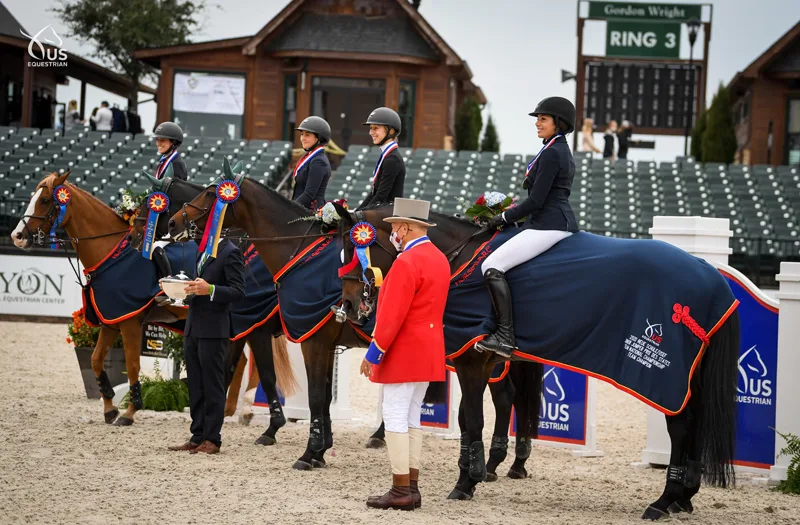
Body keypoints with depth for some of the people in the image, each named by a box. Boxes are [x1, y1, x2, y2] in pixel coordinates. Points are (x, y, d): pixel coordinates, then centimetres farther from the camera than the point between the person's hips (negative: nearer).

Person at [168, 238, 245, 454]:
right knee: (195, 386, 11)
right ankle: (197, 437, 16)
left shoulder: (230, 252, -10)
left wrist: (209, 290, -27)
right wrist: (190, 288, 4)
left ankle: (212, 439, 1)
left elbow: (238, 291, -15)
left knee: (212, 386, -3)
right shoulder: (202, 252, 17)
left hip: (213, 329, -9)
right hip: (193, 328, 9)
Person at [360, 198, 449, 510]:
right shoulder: (439, 259, 13)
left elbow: (392, 316, -20)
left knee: (395, 417, -6)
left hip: (403, 352, -9)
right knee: (412, 418, 13)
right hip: (429, 352, 9)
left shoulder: (406, 262, -17)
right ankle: (412, 489, 14)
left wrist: (374, 353, -16)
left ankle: (401, 492, -7)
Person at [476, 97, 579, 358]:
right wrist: (512, 215, 19)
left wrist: (504, 217, -7)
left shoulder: (551, 153, -13)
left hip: (548, 225, -11)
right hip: (562, 221, 11)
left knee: (492, 266, -18)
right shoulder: (562, 151, 19)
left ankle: (505, 336, -26)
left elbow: (536, 200, -17)